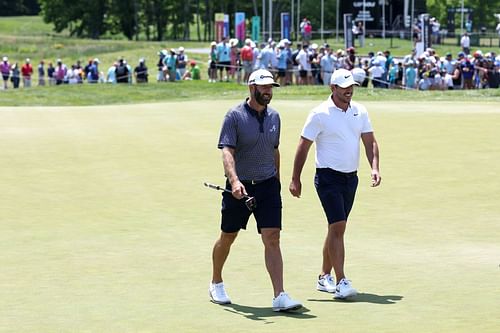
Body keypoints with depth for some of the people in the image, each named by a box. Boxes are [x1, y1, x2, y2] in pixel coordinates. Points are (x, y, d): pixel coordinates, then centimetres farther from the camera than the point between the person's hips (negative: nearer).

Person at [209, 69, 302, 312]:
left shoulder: (274, 117, 8)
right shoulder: (235, 116, -9)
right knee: (227, 238, 11)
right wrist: (234, 180, -33)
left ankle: (279, 296, -14)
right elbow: (227, 151, -19)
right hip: (239, 187, -3)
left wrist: (276, 180, 23)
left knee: (272, 238, -9)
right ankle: (216, 283, 35)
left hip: (268, 185, 3)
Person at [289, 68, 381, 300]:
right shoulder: (320, 114, -9)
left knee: (336, 228, 12)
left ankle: (324, 277, 22)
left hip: (351, 177, 6)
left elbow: (370, 142, 9)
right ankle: (341, 282, -18)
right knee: (338, 226, -15)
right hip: (328, 176, -6)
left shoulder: (360, 111, 7)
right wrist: (295, 179, -7)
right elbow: (303, 146, -5)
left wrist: (374, 167, -7)